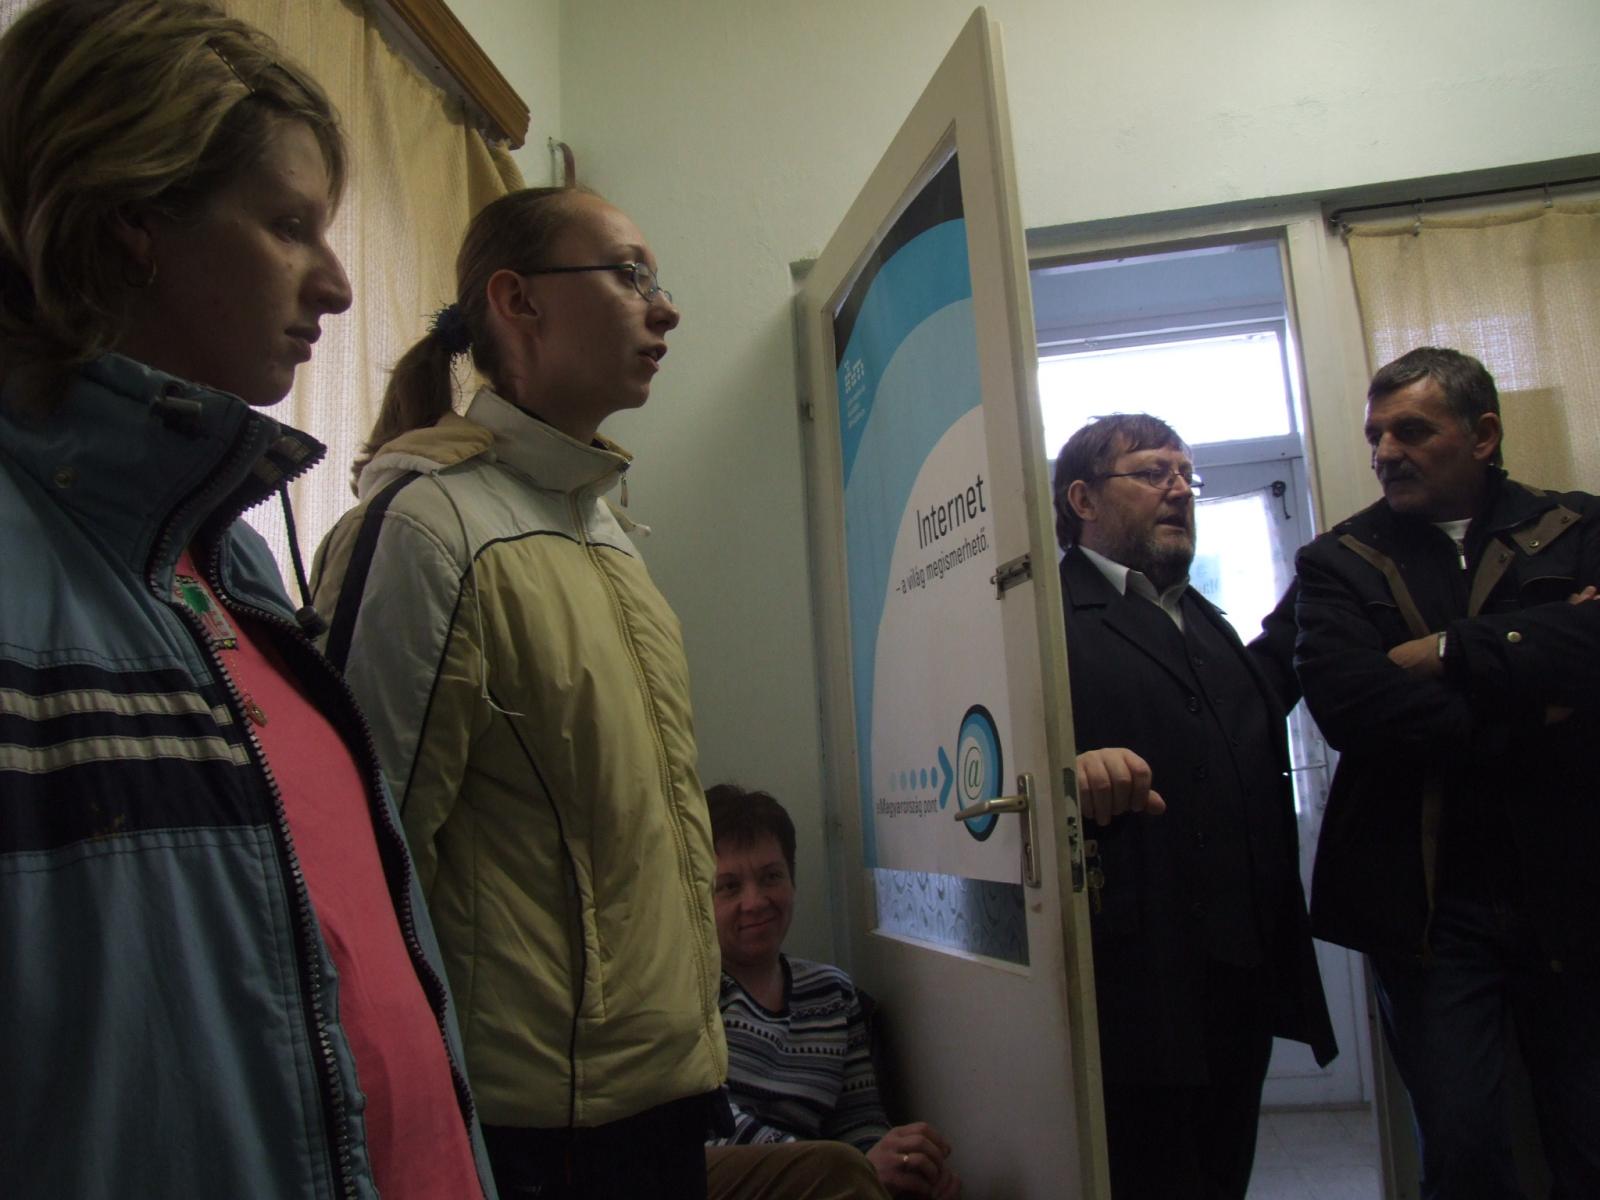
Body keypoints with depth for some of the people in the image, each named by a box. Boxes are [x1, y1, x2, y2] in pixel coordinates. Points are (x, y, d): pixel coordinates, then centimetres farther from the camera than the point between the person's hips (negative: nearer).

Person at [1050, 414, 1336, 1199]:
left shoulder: (1206, 622, 20)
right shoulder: (1052, 616, -7)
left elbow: (1259, 775, 20)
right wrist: (1072, 769, -41)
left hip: (1240, 983, 8)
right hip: (1138, 986, -8)